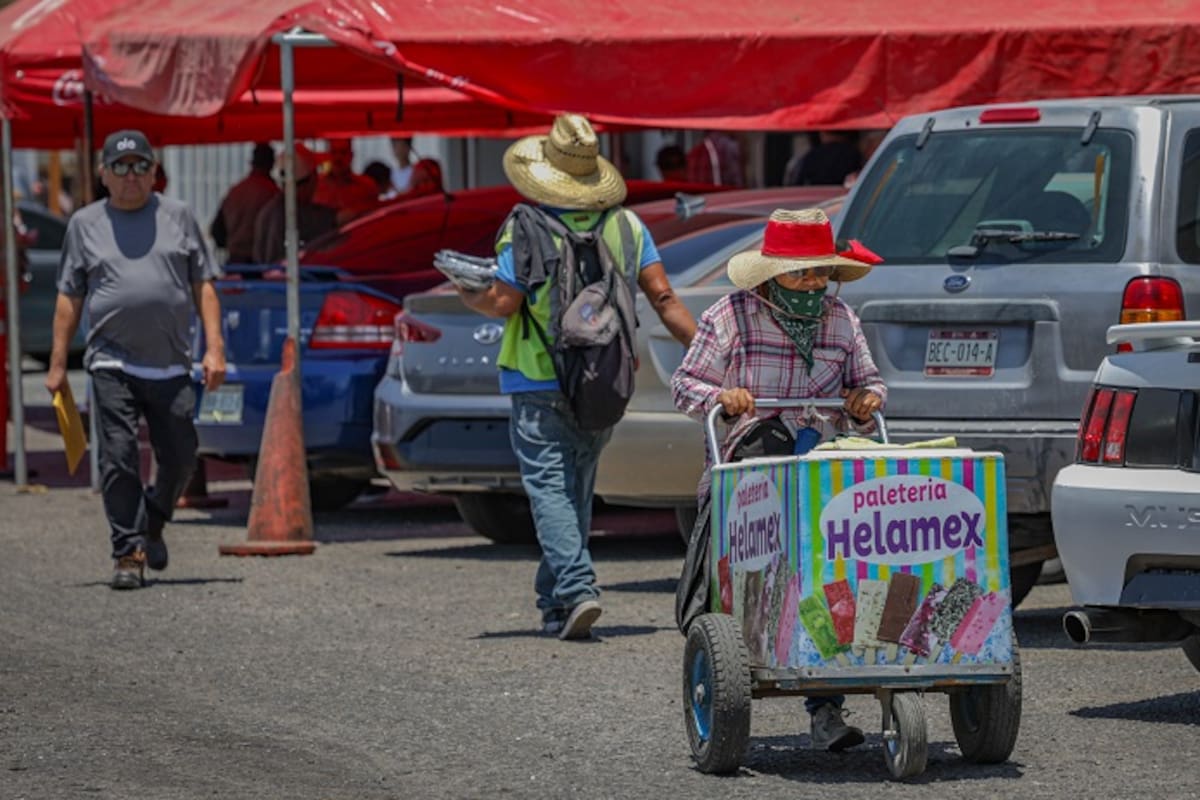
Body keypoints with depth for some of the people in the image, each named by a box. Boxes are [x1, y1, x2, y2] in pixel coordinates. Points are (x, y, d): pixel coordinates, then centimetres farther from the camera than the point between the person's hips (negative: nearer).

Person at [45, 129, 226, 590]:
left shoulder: (177, 217, 10)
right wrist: (57, 364, 7)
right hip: (112, 365, -1)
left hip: (171, 366, 1)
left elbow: (203, 287, 9)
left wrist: (214, 348, -1)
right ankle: (128, 553, -3)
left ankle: (152, 526, 29)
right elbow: (69, 297, 11)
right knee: (119, 460, -8)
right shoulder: (85, 223, 10)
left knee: (179, 459, 3)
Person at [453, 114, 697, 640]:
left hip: (540, 385, -5)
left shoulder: (525, 228, -10)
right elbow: (664, 299, -1)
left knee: (550, 485, -5)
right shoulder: (625, 225, 3)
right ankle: (554, 603, 21)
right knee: (577, 487, 15)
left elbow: (504, 302, -12)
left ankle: (576, 589, -24)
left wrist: (468, 296, 9)